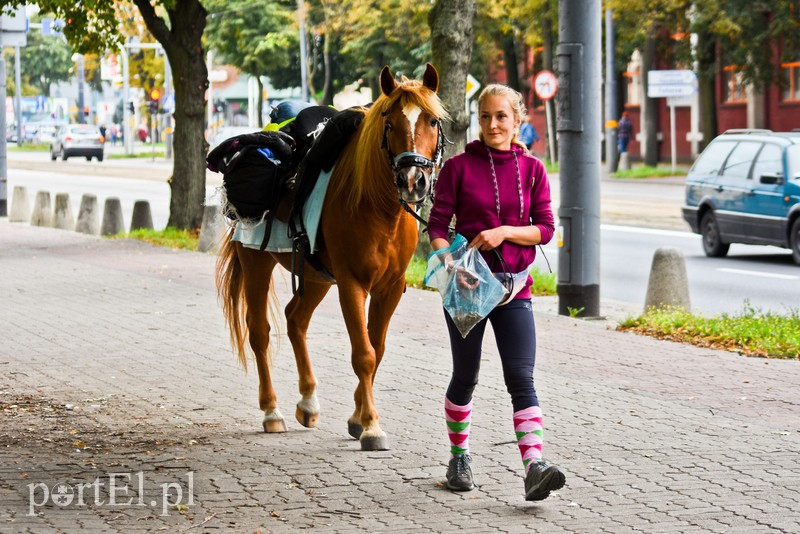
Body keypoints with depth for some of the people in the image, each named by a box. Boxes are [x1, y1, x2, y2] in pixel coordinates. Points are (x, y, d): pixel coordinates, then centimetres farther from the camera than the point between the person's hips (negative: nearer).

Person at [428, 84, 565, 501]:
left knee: (521, 378, -10)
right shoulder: (459, 167, -1)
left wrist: (504, 232, -16)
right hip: (466, 284, 0)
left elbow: (545, 229, 0)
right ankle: (459, 457, 30)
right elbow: (438, 225, -4)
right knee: (465, 377, 11)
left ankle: (534, 468, -20)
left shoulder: (532, 170, 3)